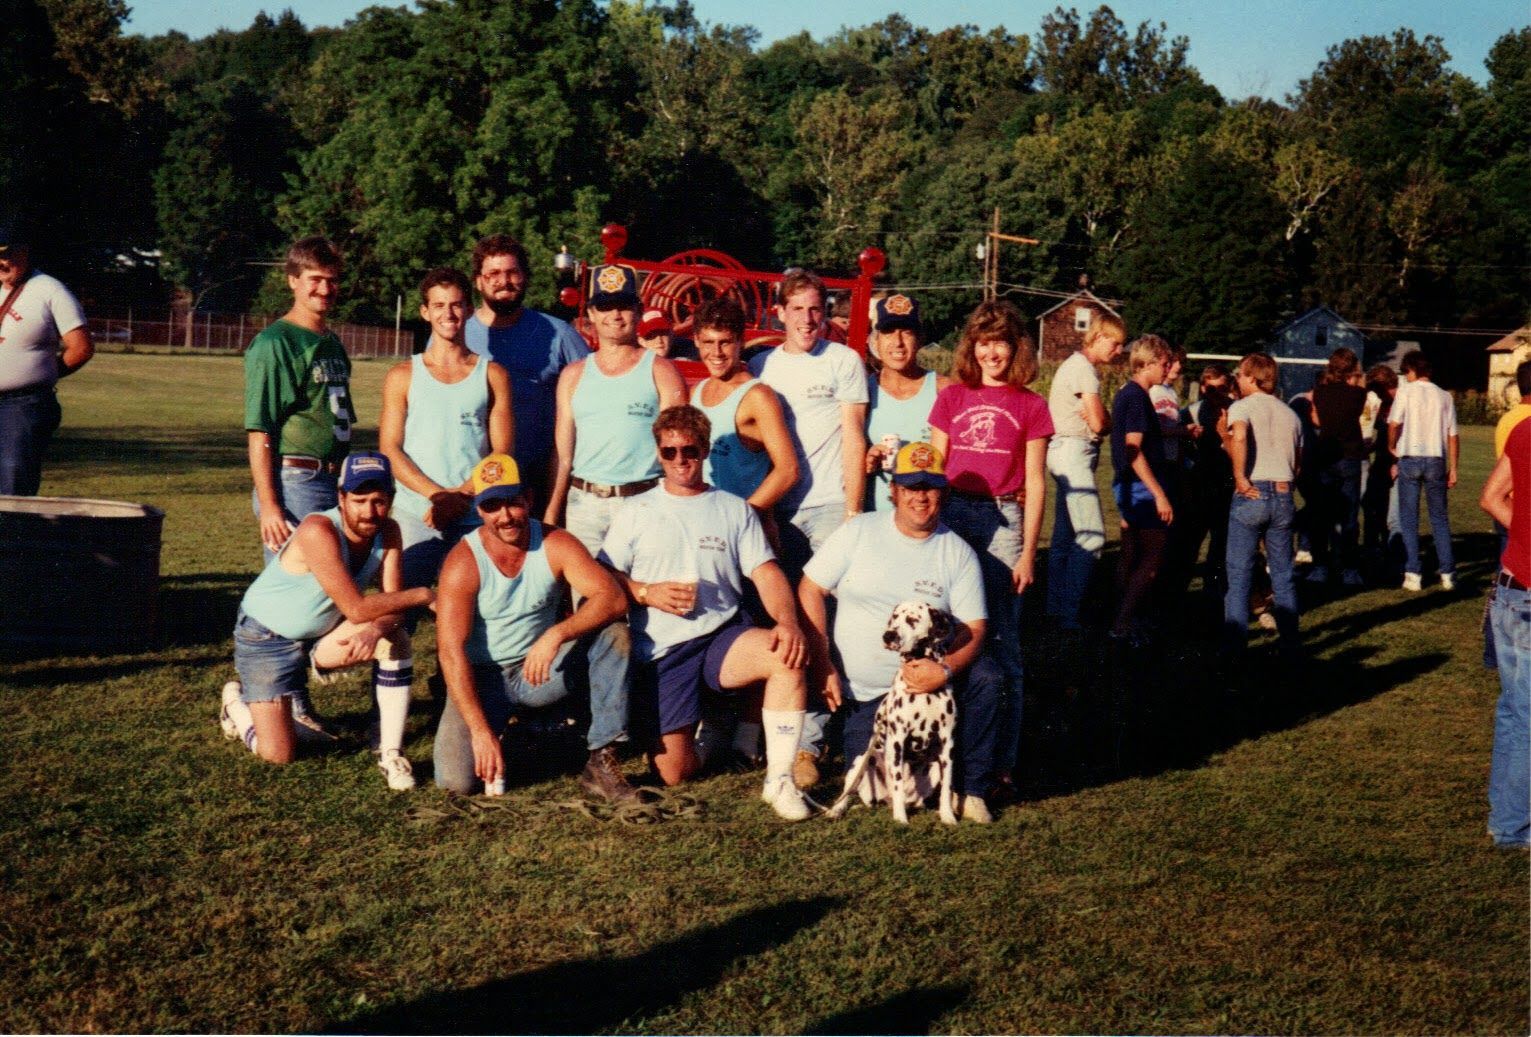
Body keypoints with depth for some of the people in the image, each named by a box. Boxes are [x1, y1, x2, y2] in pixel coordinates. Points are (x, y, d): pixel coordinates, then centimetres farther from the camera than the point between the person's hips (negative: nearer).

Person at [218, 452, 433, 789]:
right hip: (267, 638, -5)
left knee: (394, 638, -23)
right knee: (277, 755, -10)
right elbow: (356, 609, -34)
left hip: (323, 634, 5)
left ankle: (390, 753, -13)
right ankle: (237, 703, 24)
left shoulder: (387, 532, -11)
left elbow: (392, 605, -15)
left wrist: (377, 627, -38)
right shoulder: (318, 531, -32)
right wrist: (421, 595, -27)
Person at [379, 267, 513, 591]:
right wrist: (438, 495, -12)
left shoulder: (492, 375, 8)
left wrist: (460, 495, -11)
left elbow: (501, 453, 4)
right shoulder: (403, 376, 8)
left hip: (475, 519, 0)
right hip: (414, 516, 0)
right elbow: (390, 450, 2)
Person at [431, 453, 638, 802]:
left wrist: (556, 635, -39)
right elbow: (450, 652, -22)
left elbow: (613, 598, -23)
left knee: (614, 635, -23)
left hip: (542, 670, 2)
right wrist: (480, 730, -29)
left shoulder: (555, 546, -10)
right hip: (482, 677, -2)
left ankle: (602, 760, -20)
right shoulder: (463, 563, -17)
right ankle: (501, 732, 14)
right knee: (457, 780, -22)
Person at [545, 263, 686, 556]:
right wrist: (551, 512, 6)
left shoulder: (660, 372, 4)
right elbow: (562, 451, 13)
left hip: (643, 502, -3)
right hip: (584, 502, 3)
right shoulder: (574, 375, 14)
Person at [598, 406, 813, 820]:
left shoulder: (734, 510, 12)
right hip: (662, 649, 0)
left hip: (724, 636, 0)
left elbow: (766, 574, 2)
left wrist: (788, 622, -17)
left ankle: (779, 779, -23)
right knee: (672, 773, -10)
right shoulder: (636, 513, 11)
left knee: (788, 656, -33)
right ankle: (706, 734, 26)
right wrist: (646, 593, -12)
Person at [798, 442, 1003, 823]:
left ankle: (970, 789, -13)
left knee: (988, 677, -29)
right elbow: (810, 590, -2)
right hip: (864, 691, 0)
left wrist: (945, 670, -28)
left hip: (927, 673, 1)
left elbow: (974, 630, -7)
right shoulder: (858, 532, -2)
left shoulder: (958, 552, -2)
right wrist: (821, 666, -9)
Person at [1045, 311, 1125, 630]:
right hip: (1073, 452, -11)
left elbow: (1094, 420, 15)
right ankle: (1069, 613, -15)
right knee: (1092, 536, -14)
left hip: (1070, 455, 11)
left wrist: (1098, 419, -5)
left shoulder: (1079, 365, 20)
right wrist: (1103, 422, 5)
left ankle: (1056, 606, 18)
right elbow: (1099, 423, -16)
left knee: (1065, 537, 13)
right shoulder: (1083, 368, -13)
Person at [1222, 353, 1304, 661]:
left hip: (1250, 496, -5)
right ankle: (1290, 645, 13)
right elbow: (1298, 465, 17)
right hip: (1283, 495, 5)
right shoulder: (1290, 414, 16)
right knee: (1283, 575, 12)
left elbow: (1239, 436, -24)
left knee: (1239, 574, -1)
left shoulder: (1242, 407, -2)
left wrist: (1240, 478, -17)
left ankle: (1234, 648, -3)